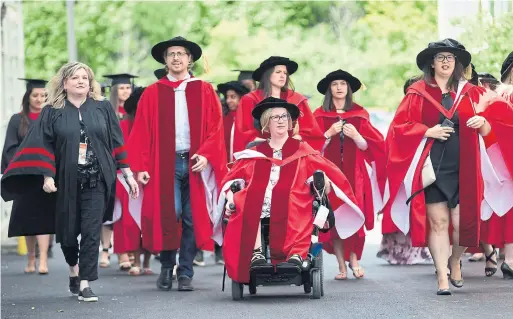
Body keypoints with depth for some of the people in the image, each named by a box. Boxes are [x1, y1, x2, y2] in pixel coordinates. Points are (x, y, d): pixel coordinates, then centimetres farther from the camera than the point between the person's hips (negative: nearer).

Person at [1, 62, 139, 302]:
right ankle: (74, 269, 38)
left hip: (96, 181, 0)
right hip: (66, 182, 0)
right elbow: (42, 145, -2)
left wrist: (128, 174, 5)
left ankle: (85, 284, -5)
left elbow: (116, 143, 7)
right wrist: (47, 176, -13)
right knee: (67, 231, 11)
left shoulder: (103, 108, 6)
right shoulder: (52, 112, 2)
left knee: (91, 233, -8)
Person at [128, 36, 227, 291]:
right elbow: (141, 132, 4)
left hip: (196, 164, 1)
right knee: (169, 215, -10)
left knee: (193, 220, 0)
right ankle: (166, 268, 9)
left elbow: (215, 127, 4)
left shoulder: (204, 91, 10)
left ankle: (185, 273, 9)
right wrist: (141, 166, -5)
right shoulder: (152, 94, 9)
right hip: (165, 164, -1)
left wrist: (206, 155, -11)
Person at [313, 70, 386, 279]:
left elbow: (368, 146, 5)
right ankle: (342, 265, -4)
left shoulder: (359, 114, 10)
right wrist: (330, 133, -12)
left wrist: (355, 136, -13)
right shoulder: (320, 115, 8)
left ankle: (353, 259, -5)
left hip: (355, 173, 0)